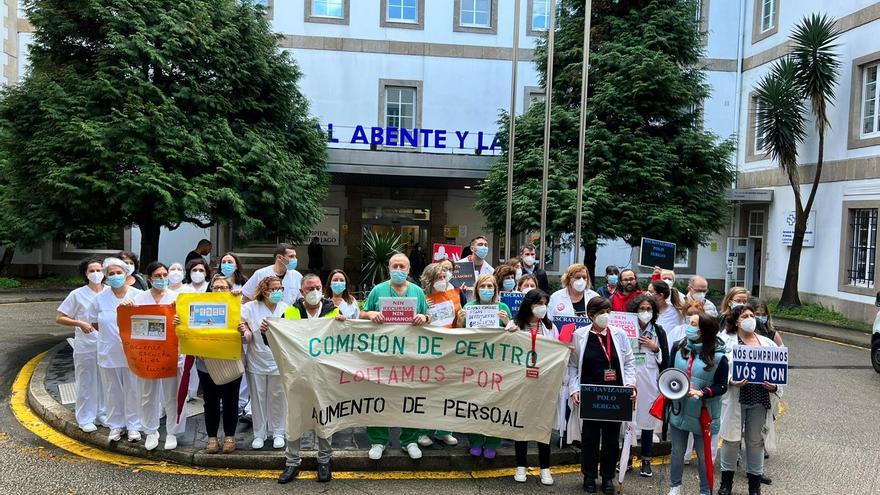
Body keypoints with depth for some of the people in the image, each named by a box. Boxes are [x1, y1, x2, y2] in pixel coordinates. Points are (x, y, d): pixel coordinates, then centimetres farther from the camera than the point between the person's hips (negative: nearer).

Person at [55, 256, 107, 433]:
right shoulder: (77, 294, -5)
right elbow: (59, 318, -2)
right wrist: (80, 323, -17)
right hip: (86, 346, -3)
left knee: (104, 381, 12)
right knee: (86, 382, 5)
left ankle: (101, 413, 28)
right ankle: (85, 419, 17)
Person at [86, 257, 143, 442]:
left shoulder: (137, 295, -7)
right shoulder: (100, 298, -1)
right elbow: (93, 322, 11)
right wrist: (110, 334, 4)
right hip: (108, 353, 2)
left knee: (133, 390, 7)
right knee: (112, 391, 12)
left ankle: (133, 426, 19)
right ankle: (115, 425, 26)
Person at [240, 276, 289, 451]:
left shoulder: (286, 309, -1)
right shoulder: (250, 308, -3)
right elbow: (248, 338, -4)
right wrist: (244, 332, -25)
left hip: (278, 362, 0)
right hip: (257, 362, 0)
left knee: (278, 399, 9)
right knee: (258, 399, 9)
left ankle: (278, 433, 24)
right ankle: (259, 434, 24)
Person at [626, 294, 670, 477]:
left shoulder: (659, 331, 4)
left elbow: (665, 359, 6)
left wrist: (655, 347, -8)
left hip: (650, 380, 1)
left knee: (647, 419, 6)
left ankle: (646, 461, 19)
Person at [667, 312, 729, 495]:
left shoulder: (718, 356, -12)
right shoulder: (678, 347, -1)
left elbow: (722, 386, -8)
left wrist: (702, 393, -23)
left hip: (703, 414, -3)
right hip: (679, 410, 3)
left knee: (704, 455, 12)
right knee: (677, 451, 16)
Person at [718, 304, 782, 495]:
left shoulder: (767, 343, 9)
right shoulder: (727, 341, -2)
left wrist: (775, 386, -9)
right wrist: (731, 381, -24)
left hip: (760, 399, 3)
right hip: (735, 398, -3)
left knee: (755, 440, 13)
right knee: (732, 439, 4)